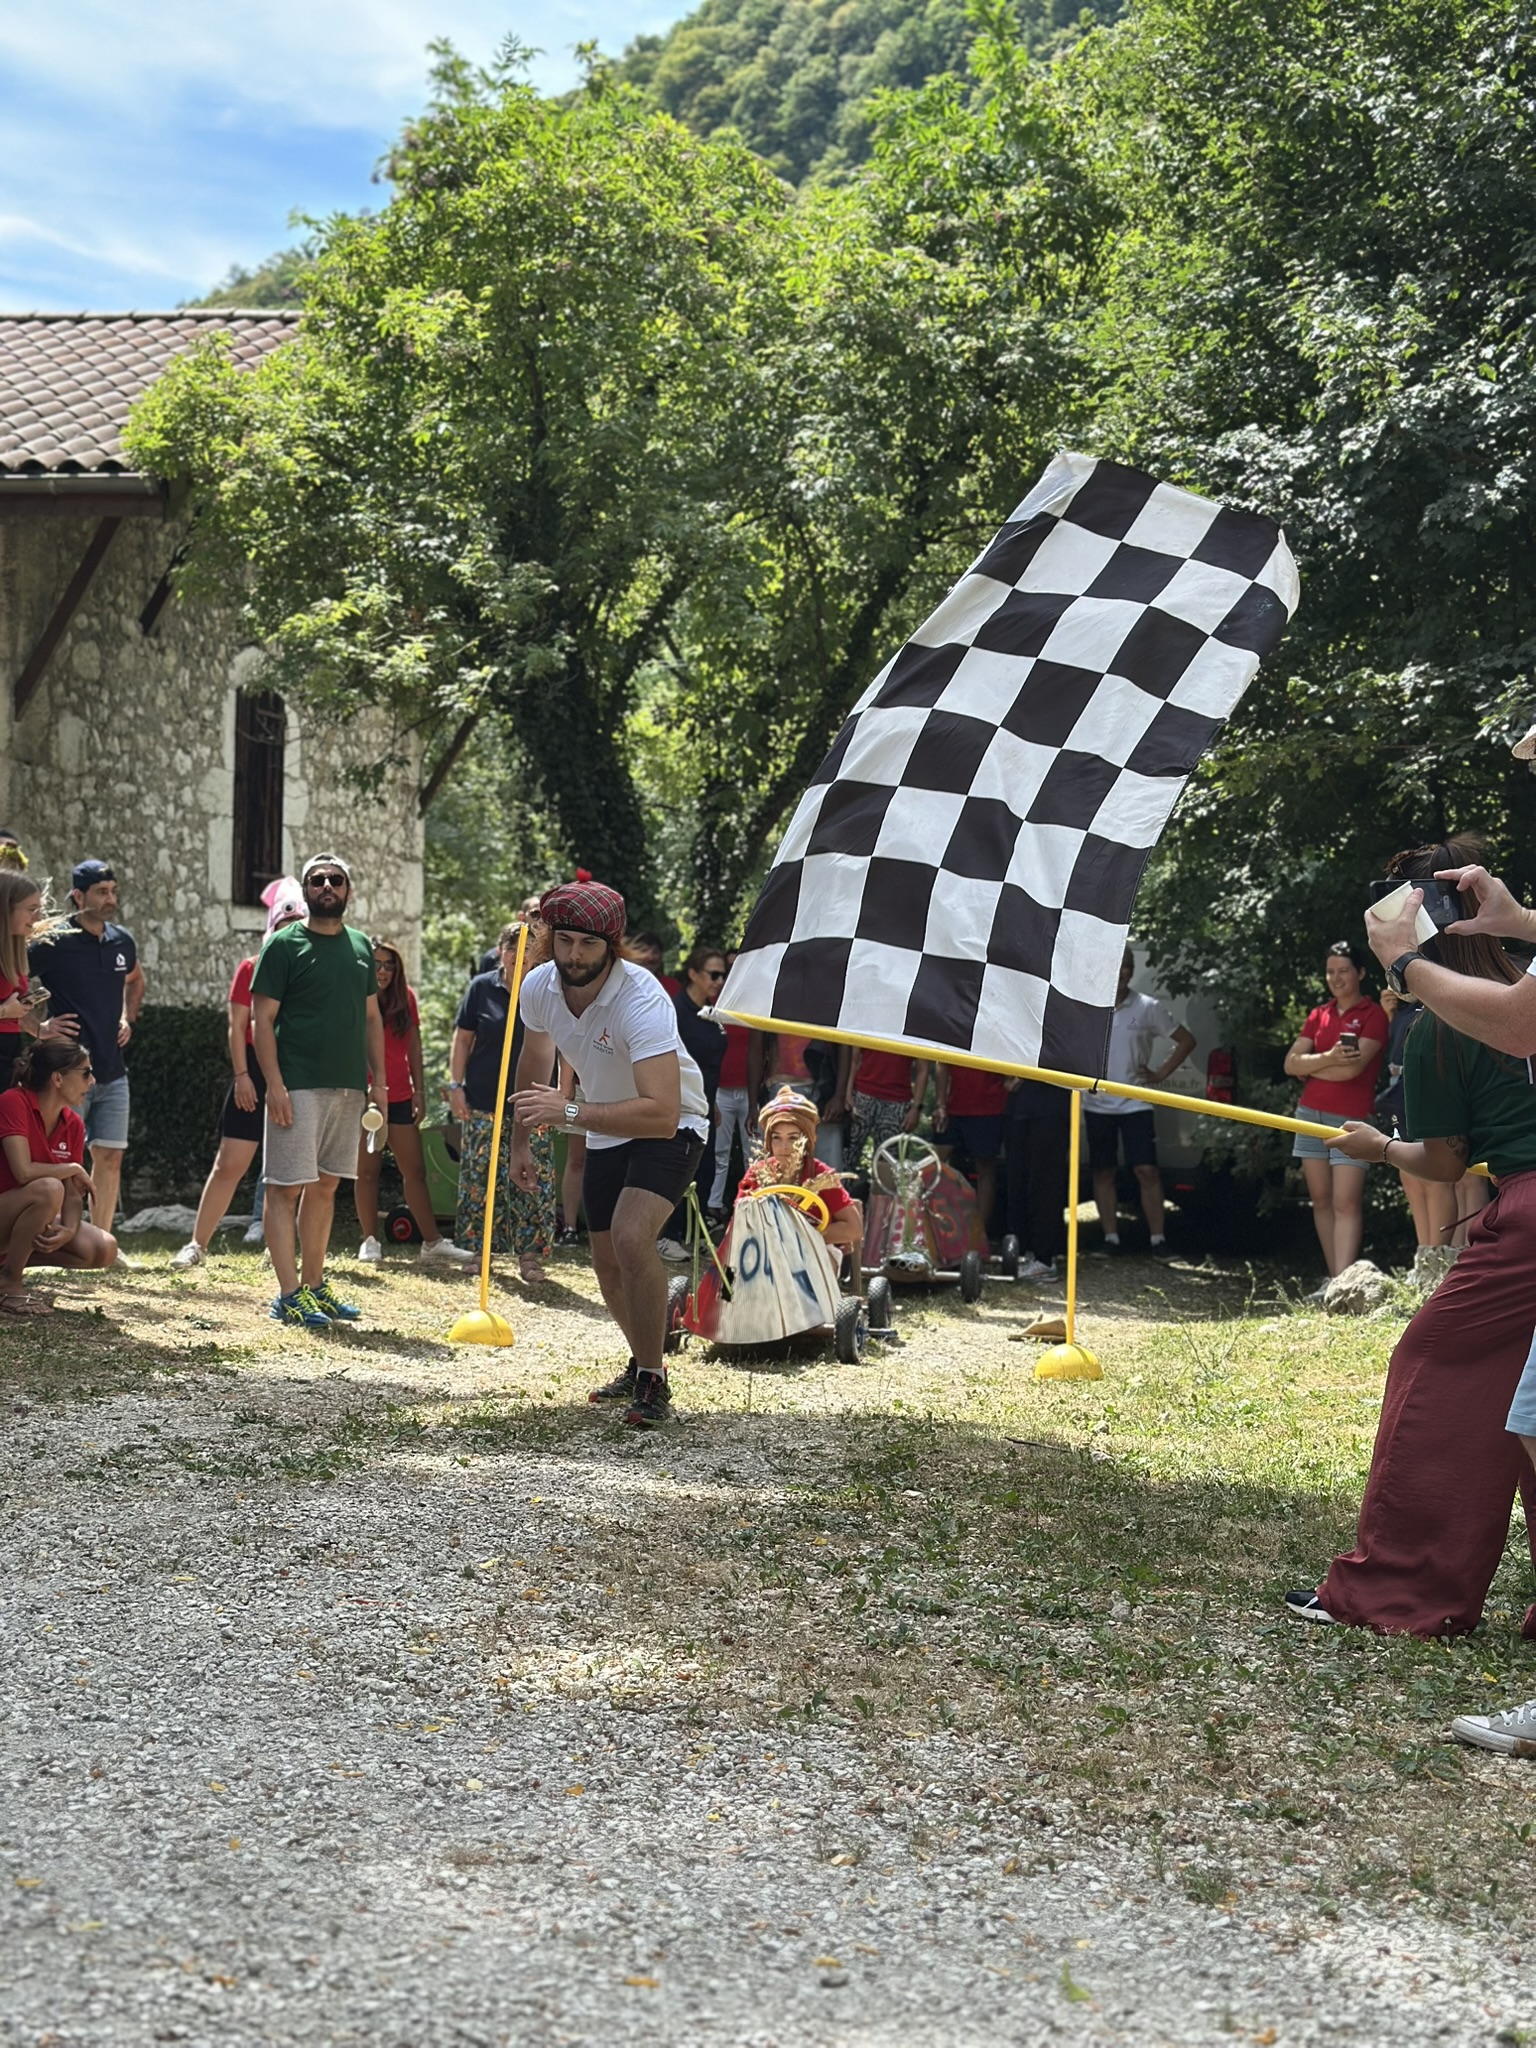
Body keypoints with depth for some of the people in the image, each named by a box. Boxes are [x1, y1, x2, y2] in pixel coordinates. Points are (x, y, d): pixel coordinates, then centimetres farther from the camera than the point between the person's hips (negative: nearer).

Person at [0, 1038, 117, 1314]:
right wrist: (74, 1169, -15)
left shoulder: (73, 1124, 1)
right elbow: (24, 1172, -30)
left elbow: (73, 1193, -2)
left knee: (104, 1250, -11)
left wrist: (69, 1230, -23)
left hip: (35, 1222, 7)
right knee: (49, 1189, -35)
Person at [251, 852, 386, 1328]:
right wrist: (275, 1084, -16)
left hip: (349, 1087, 6)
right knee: (286, 1187, -5)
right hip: (299, 1087, -6)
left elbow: (371, 1017, 18)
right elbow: (263, 1018, -8)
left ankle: (314, 1284, 19)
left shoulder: (360, 946, 14)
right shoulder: (284, 944, -4)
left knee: (326, 1186, 11)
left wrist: (379, 1080, 11)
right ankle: (289, 1295, -6)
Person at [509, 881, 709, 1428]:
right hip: (605, 1133, 7)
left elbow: (661, 1113, -43)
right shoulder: (538, 987, -14)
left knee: (631, 1237, -28)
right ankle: (642, 1364, 40)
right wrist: (522, 1140, 13)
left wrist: (569, 1110, -44)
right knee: (607, 1265, 14)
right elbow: (534, 1063, 9)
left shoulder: (641, 1000, -34)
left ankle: (653, 1383, -14)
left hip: (670, 1128, -7)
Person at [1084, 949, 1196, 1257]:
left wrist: (1161, 1073, -1)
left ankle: (1158, 1238, -3)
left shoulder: (1148, 1008, -2)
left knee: (1147, 1170, -8)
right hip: (1097, 1103, 2)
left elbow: (1186, 1040, 5)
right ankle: (1111, 1237, 13)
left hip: (1135, 1102, -1)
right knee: (1103, 1172, 6)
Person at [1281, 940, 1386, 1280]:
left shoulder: (1374, 1015, -3)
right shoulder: (1319, 1015, 14)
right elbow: (1291, 1064, 4)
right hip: (1311, 1114, 6)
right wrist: (1327, 1058, -14)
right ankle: (1334, 1277, 11)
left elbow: (1353, 1067, -15)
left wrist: (1309, 1068, -1)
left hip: (1351, 1119, -6)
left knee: (1346, 1203, -14)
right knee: (1321, 1200, 6)